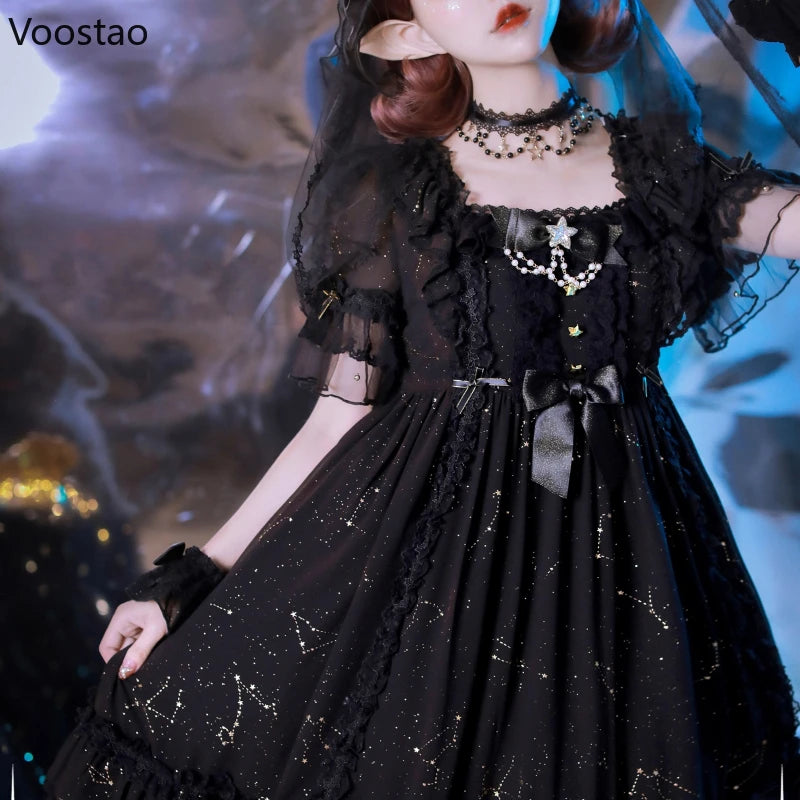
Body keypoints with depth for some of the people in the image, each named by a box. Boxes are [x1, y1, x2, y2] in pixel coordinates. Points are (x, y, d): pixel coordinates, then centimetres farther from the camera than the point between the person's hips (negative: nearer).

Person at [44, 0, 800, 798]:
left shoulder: (653, 161, 5)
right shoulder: (400, 192, -2)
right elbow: (341, 412, -3)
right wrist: (198, 574, -5)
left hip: (621, 542, 3)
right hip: (429, 537, -2)